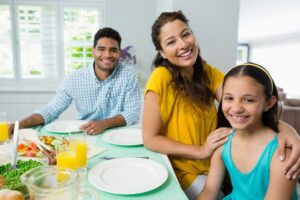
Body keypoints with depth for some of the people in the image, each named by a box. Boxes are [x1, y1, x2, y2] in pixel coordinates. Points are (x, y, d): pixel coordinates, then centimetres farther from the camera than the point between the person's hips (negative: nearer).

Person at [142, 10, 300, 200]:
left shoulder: (209, 73, -4)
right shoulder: (161, 78, -22)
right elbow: (149, 138, -19)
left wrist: (284, 128, -33)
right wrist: (201, 151, -25)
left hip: (215, 166, 5)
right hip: (183, 172, -4)